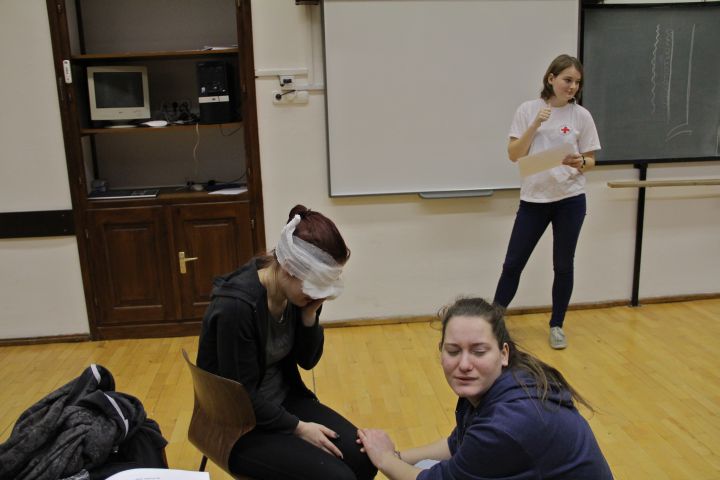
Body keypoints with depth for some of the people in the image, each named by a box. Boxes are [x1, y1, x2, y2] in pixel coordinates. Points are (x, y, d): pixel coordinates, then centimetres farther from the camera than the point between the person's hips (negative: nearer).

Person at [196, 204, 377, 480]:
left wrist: (310, 314, -15)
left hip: (285, 399, 7)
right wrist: (298, 428, -15)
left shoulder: (298, 293, -8)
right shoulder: (236, 306, -29)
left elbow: (308, 361, 1)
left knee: (364, 457, -7)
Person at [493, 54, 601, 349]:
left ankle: (556, 326, 25)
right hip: (533, 198, 0)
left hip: (570, 199, 1)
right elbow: (514, 155, -4)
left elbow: (590, 161, 5)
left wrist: (580, 163, -17)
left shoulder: (581, 116, 1)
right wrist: (535, 125, -15)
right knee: (513, 263, 4)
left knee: (563, 266, 9)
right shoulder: (528, 110, 0)